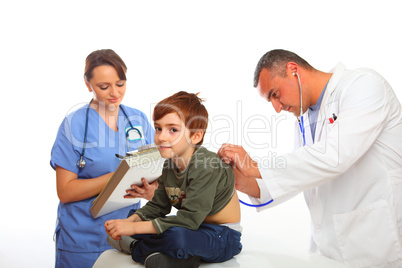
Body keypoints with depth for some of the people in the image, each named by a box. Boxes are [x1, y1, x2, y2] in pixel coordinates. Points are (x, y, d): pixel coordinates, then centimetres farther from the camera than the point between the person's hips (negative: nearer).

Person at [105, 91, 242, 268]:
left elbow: (190, 219, -31)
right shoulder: (170, 164, 2)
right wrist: (129, 221, -11)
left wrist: (134, 228, -30)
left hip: (222, 239, -8)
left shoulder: (206, 167, -26)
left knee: (178, 237, -38)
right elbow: (157, 207, 9)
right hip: (195, 226, 9)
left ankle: (136, 248, -7)